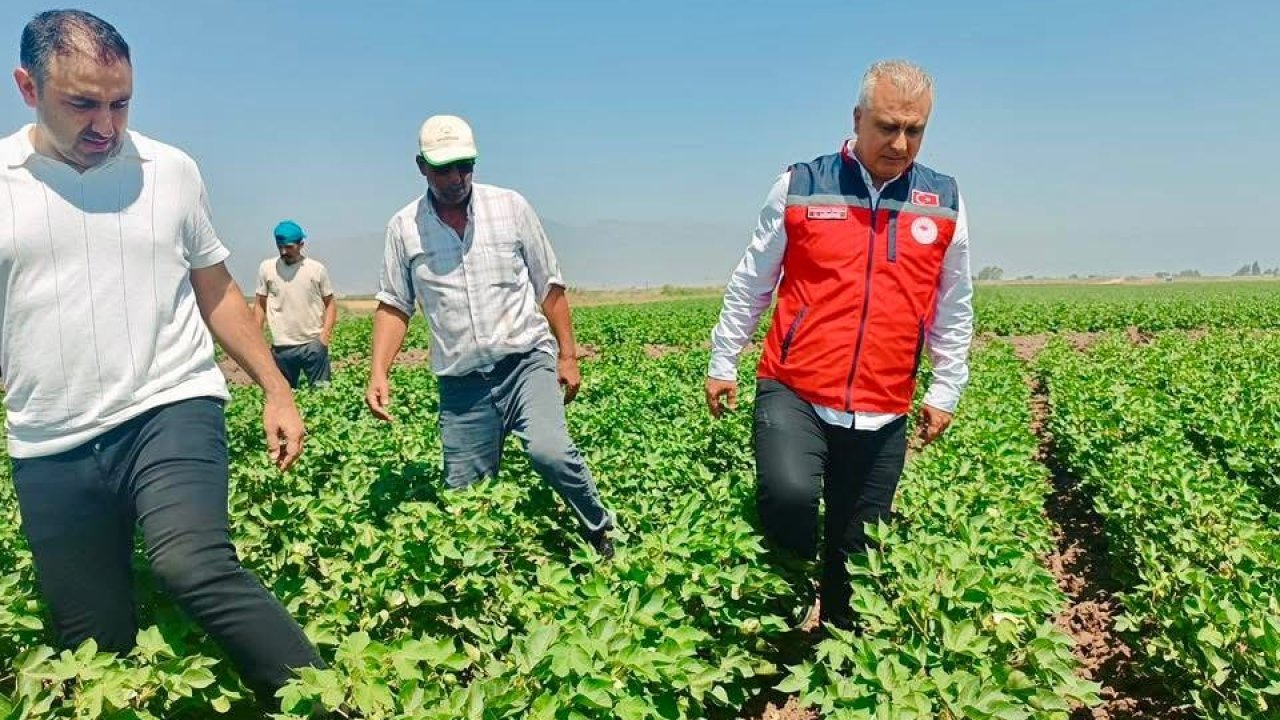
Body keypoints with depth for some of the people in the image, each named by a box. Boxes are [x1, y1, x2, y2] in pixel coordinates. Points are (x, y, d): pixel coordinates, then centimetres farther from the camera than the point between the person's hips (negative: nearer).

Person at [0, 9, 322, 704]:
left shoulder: (170, 170, 6)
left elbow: (217, 291, 14)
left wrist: (276, 390, 9)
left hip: (171, 411, -1)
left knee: (194, 564, -28)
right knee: (93, 646, 6)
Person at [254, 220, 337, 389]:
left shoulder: (317, 269, -2)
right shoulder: (266, 268, 2)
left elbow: (330, 303, 4)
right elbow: (260, 305, 9)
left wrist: (326, 332, -10)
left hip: (313, 345, -1)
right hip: (281, 347, 1)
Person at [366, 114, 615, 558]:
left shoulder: (510, 206, 1)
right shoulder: (404, 227, 4)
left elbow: (548, 286, 6)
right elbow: (394, 305, 7)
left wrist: (568, 355, 3)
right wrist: (378, 373, -7)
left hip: (527, 359, -2)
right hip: (462, 381, 2)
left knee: (549, 451, -24)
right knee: (463, 493, 3)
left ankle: (601, 533, 0)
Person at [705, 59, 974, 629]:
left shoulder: (944, 203, 6)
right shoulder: (801, 186, 0)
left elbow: (954, 310, 15)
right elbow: (749, 284, 8)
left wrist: (945, 391, 14)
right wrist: (722, 363, 10)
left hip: (882, 414, 3)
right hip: (794, 392, -2)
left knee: (856, 551, 10)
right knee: (789, 495, -27)